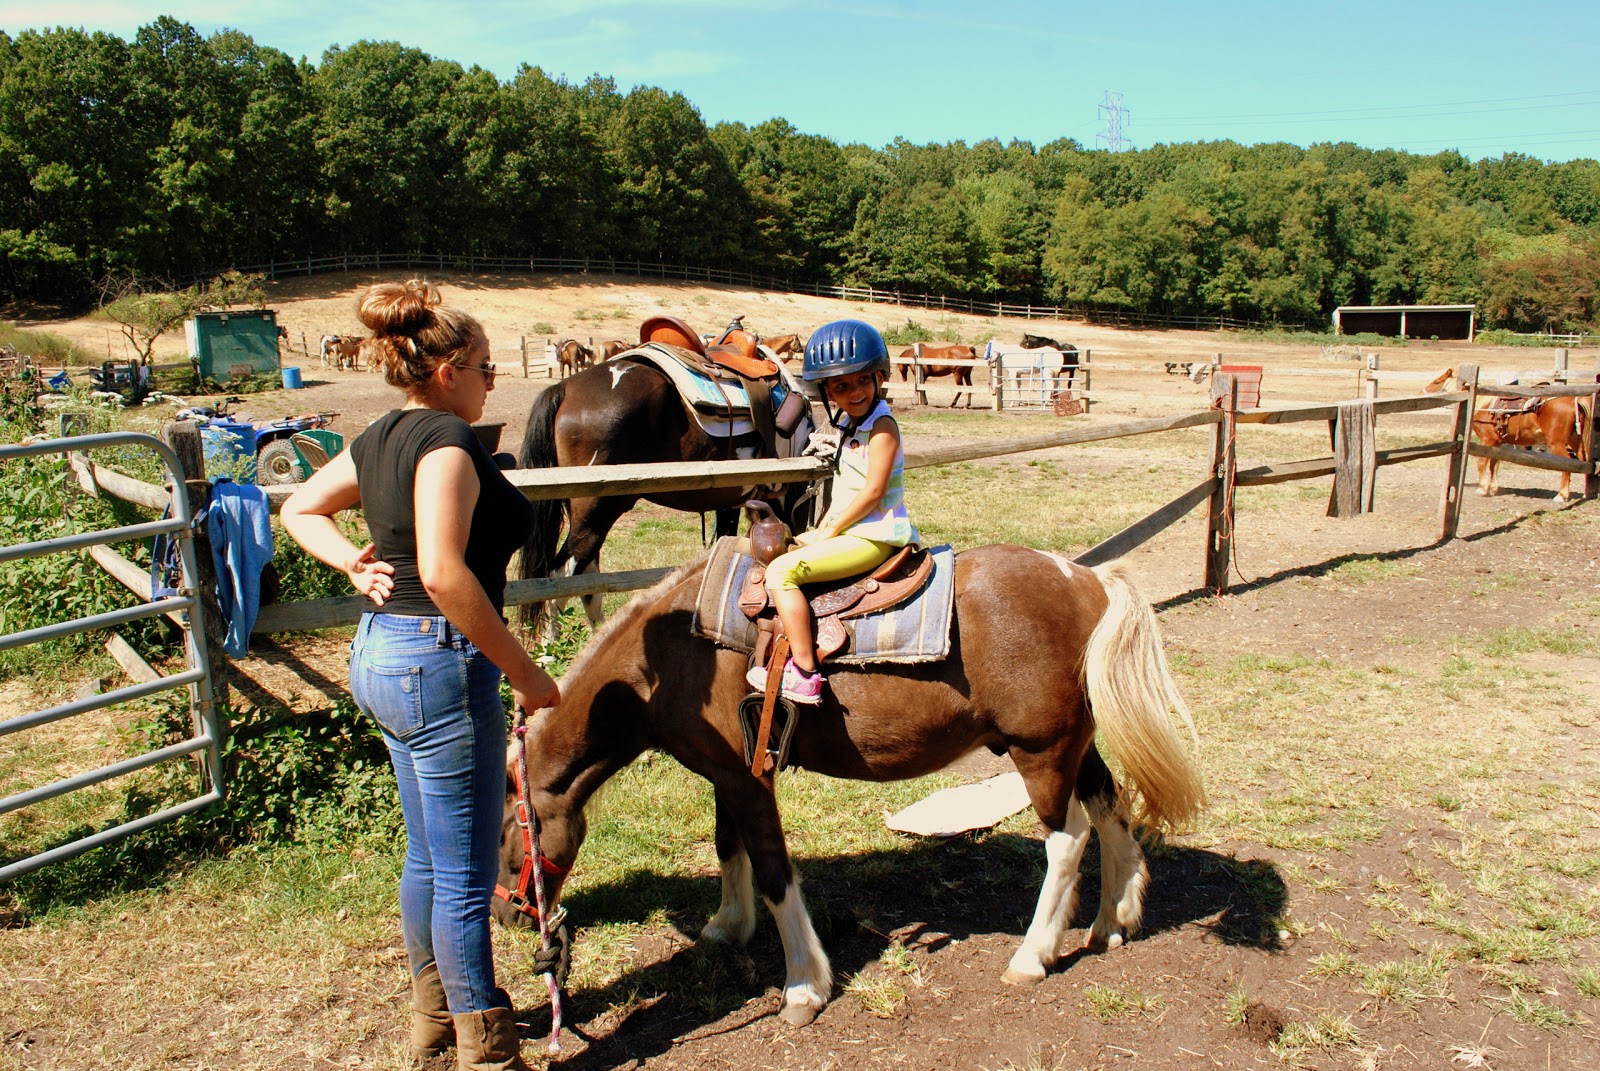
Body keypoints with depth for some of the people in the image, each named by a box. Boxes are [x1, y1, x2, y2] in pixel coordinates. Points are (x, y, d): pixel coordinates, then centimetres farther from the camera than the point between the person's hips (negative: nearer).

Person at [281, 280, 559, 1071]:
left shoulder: (381, 438, 9)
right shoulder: (447, 441, -18)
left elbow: (299, 510, 23)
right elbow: (443, 573, -29)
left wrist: (355, 564, 7)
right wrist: (525, 672, -22)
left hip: (380, 653, 10)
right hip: (439, 659, -10)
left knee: (428, 858, 23)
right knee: (466, 875, 3)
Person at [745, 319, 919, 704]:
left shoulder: (882, 426, -15)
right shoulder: (851, 425, 13)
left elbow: (872, 492, -20)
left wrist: (828, 533, -14)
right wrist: (821, 531, 6)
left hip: (873, 538, -10)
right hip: (850, 531, 10)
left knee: (782, 570, -20)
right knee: (785, 547, 21)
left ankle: (804, 675, -19)